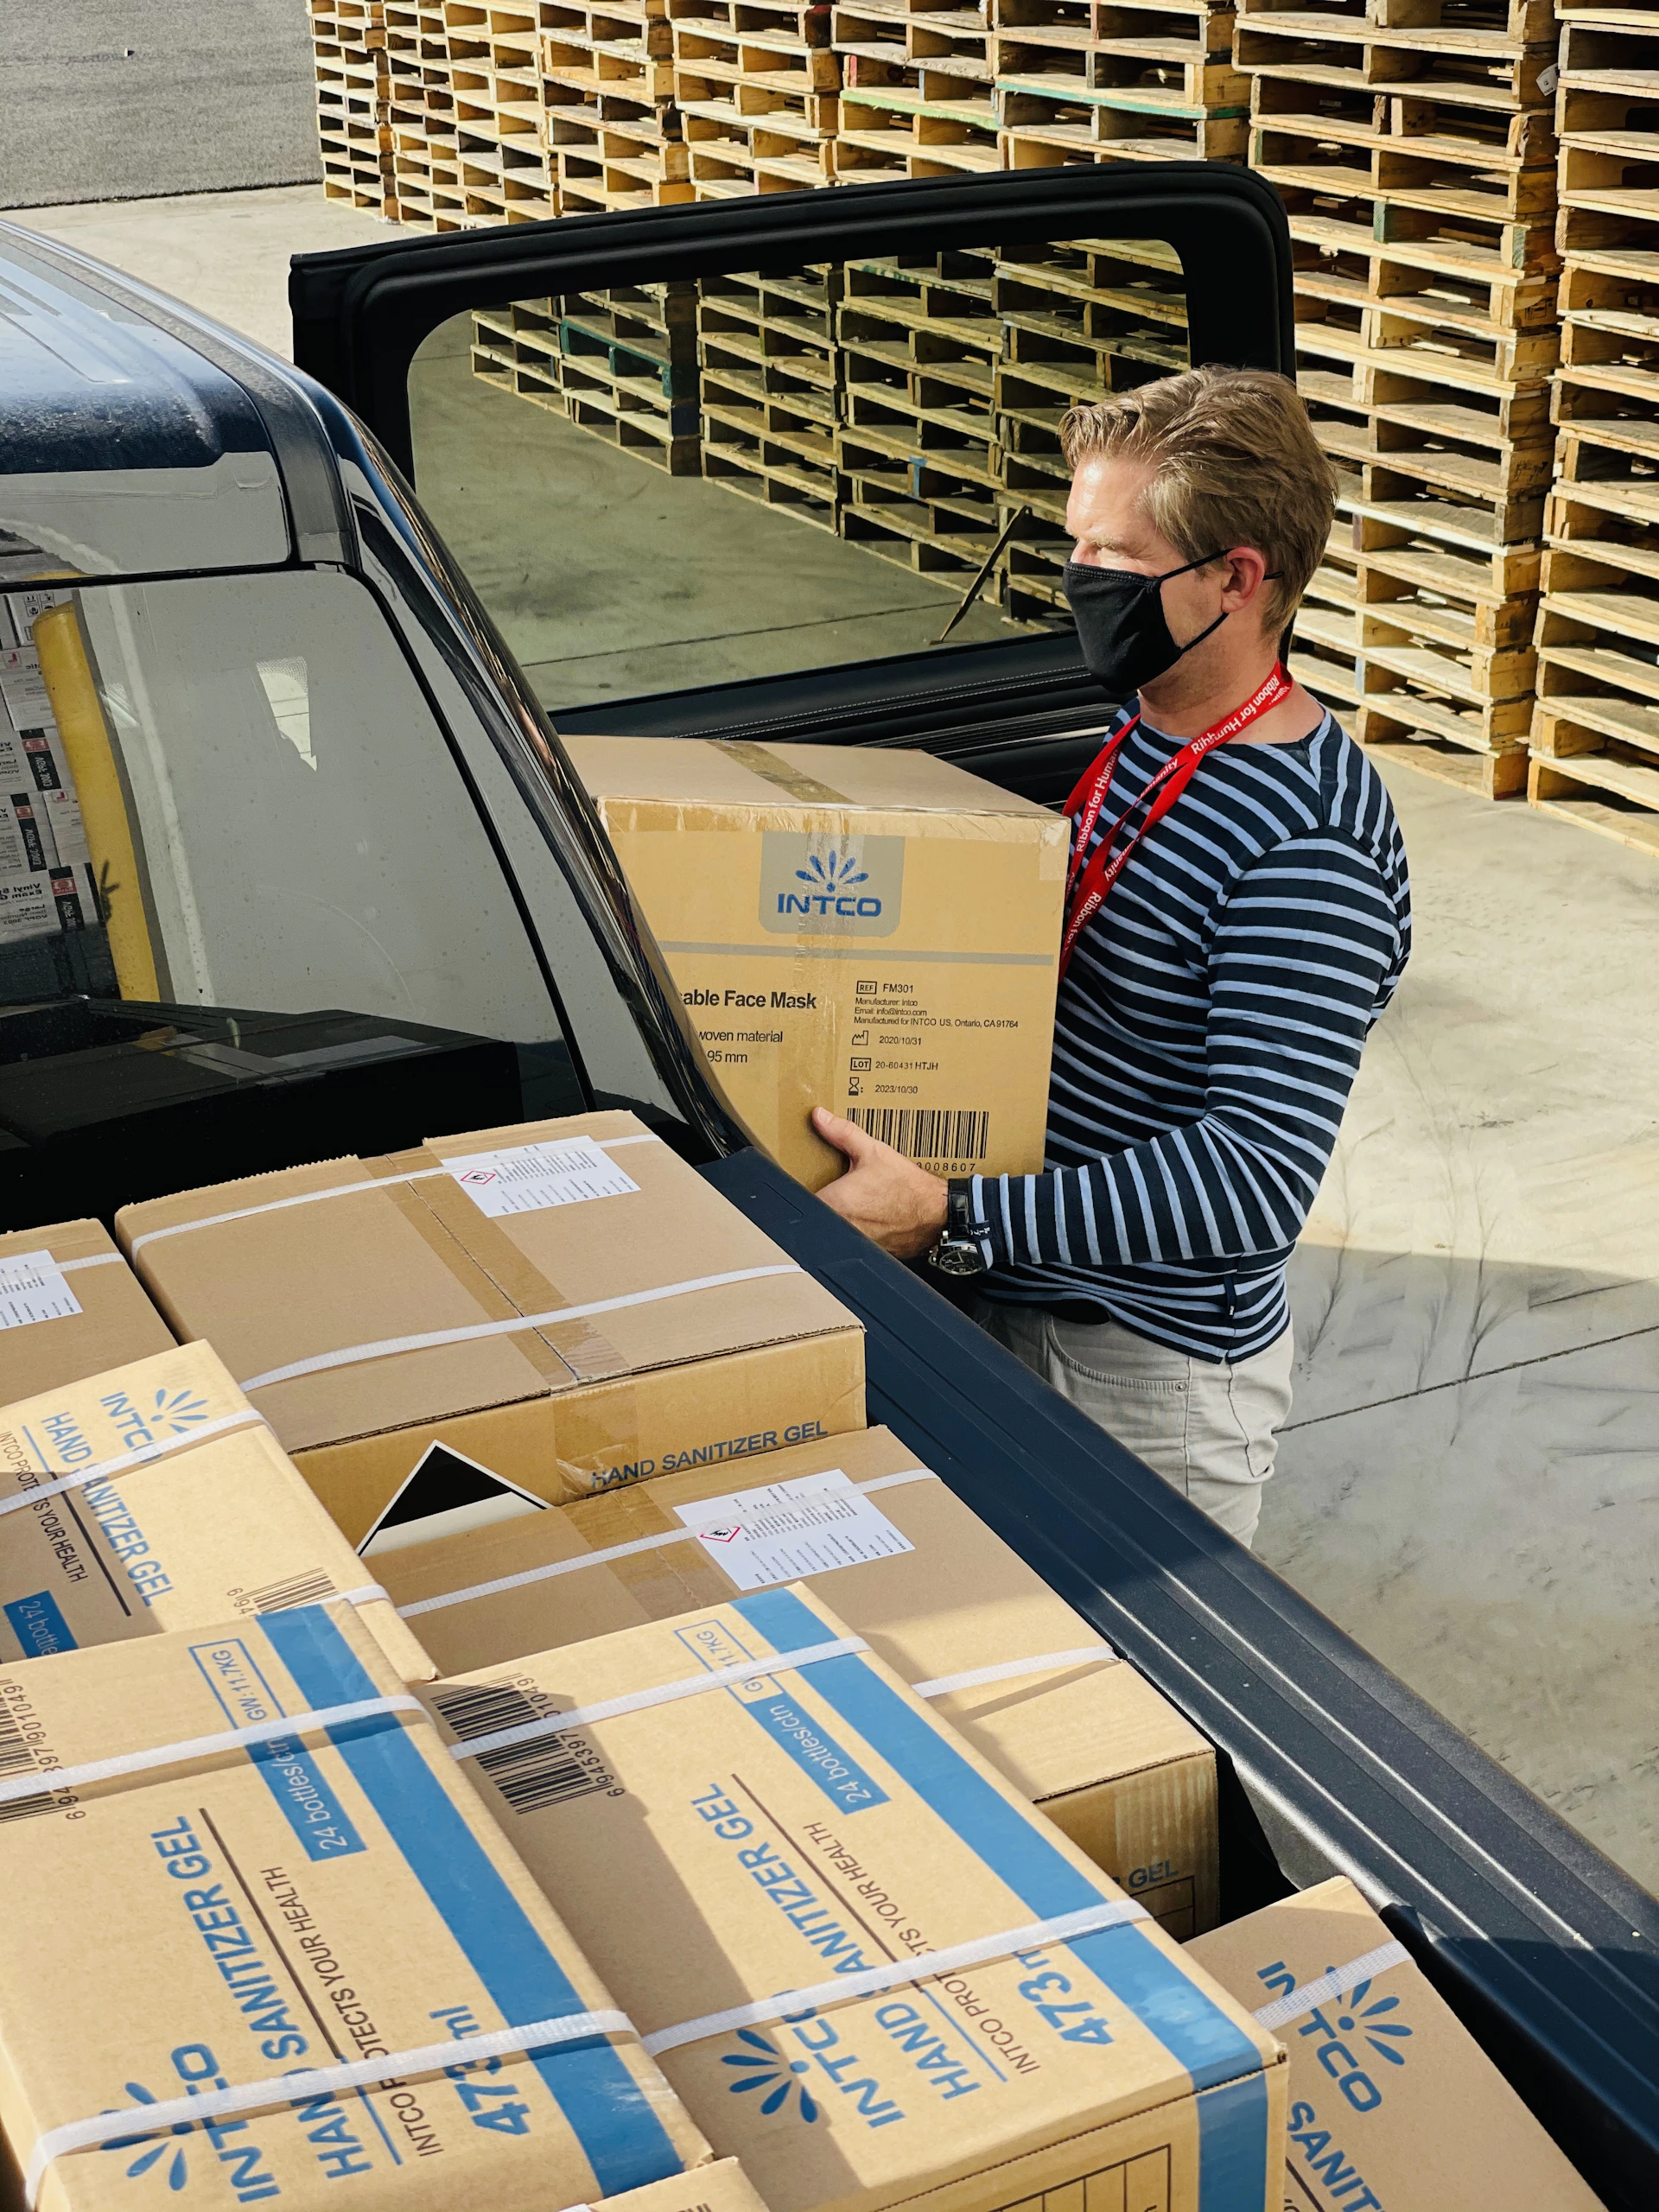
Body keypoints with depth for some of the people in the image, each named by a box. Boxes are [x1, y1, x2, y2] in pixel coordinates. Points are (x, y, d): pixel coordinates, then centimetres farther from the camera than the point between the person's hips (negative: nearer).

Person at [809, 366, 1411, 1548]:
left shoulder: (1312, 850, -26)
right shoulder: (1142, 730, 3)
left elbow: (1261, 1178, -30)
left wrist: (950, 1217, -33)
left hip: (1153, 1373, -8)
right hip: (1026, 1302, 9)